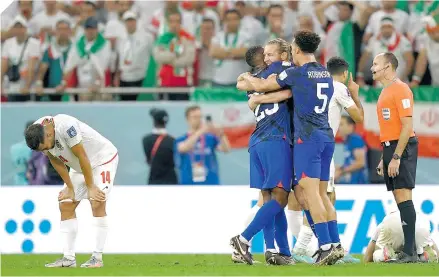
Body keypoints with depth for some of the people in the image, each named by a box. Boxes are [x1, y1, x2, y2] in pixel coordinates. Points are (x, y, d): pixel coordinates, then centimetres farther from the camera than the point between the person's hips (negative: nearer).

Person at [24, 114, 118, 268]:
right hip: (78, 167, 8)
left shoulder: (65, 126, -36)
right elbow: (56, 161, -2)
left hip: (103, 158, -8)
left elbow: (82, 157, -29)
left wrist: (91, 187, -21)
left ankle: (97, 257, -18)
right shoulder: (37, 134, -14)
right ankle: (69, 258, 1)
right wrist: (70, 187, -3)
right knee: (65, 205, 1)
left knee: (97, 203, -20)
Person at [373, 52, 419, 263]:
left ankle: (409, 251, -17)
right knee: (399, 198, 6)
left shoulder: (400, 89, -11)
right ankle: (406, 250, 5)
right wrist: (384, 158, 20)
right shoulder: (385, 93, 18)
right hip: (390, 149, 9)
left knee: (403, 196, -13)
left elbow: (407, 126, -17)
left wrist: (396, 157, -21)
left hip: (402, 149, -9)